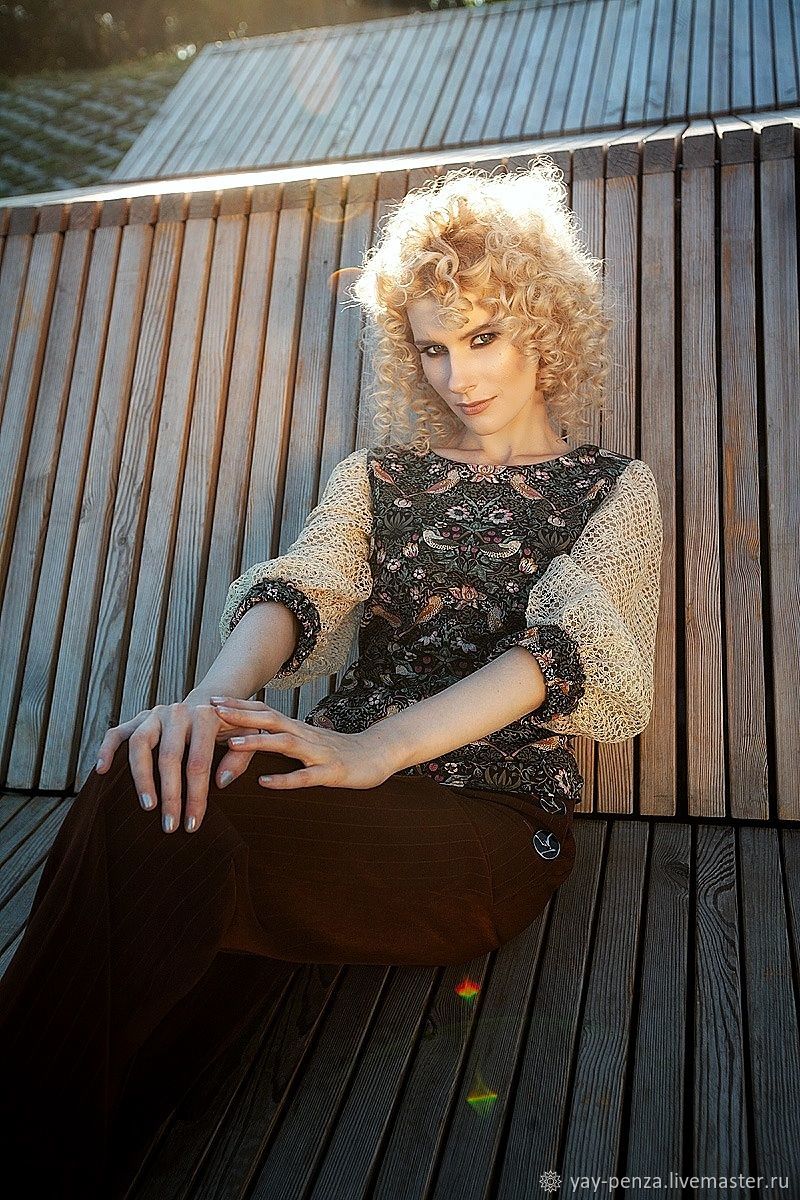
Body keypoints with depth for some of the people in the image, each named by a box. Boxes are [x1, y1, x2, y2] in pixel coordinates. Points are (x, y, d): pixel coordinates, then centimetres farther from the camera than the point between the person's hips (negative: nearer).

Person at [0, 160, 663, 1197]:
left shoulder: (613, 490, 10)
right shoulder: (380, 477, 19)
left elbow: (562, 644, -11)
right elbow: (299, 587, -1)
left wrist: (378, 745, -27)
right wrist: (217, 695, -26)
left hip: (493, 821, -3)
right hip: (350, 785, 3)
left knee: (156, 832, -31)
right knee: (144, 792, -32)